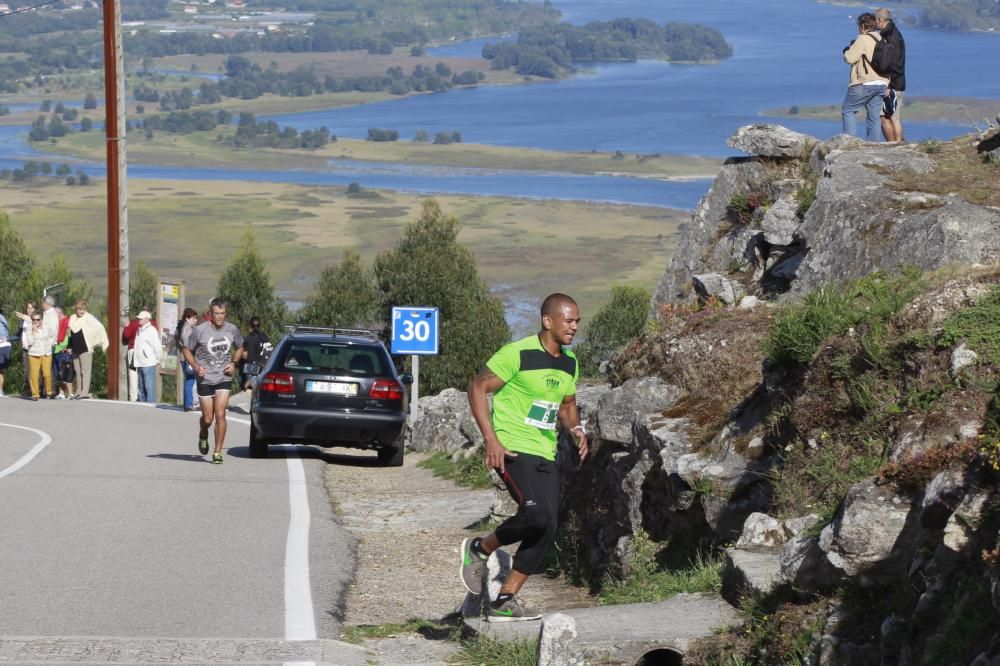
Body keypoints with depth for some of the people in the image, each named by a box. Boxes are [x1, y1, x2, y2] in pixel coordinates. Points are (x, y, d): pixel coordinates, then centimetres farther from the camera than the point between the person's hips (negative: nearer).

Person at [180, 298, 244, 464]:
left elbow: (239, 348, 18)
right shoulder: (199, 330, -9)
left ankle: (218, 452, -3)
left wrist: (234, 363, 0)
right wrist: (196, 366, -12)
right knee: (208, 418, 3)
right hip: (205, 379, -1)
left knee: (220, 415, -11)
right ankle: (203, 435, 39)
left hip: (224, 378, 1)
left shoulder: (232, 330, -1)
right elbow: (186, 349, 2)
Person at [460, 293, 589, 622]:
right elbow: (478, 388, -8)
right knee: (536, 514, -25)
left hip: (546, 455, 8)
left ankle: (504, 602, 7)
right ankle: (479, 550, 2)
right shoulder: (518, 353, -11)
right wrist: (491, 439, -16)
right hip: (513, 448, -8)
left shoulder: (570, 363, 12)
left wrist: (576, 428, 4)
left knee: (547, 528, -1)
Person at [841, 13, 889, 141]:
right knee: (874, 116, 8)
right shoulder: (882, 40, 12)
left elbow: (850, 58, -12)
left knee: (847, 110, 4)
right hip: (881, 84, 7)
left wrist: (848, 51, 8)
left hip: (865, 83, -7)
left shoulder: (863, 39, -10)